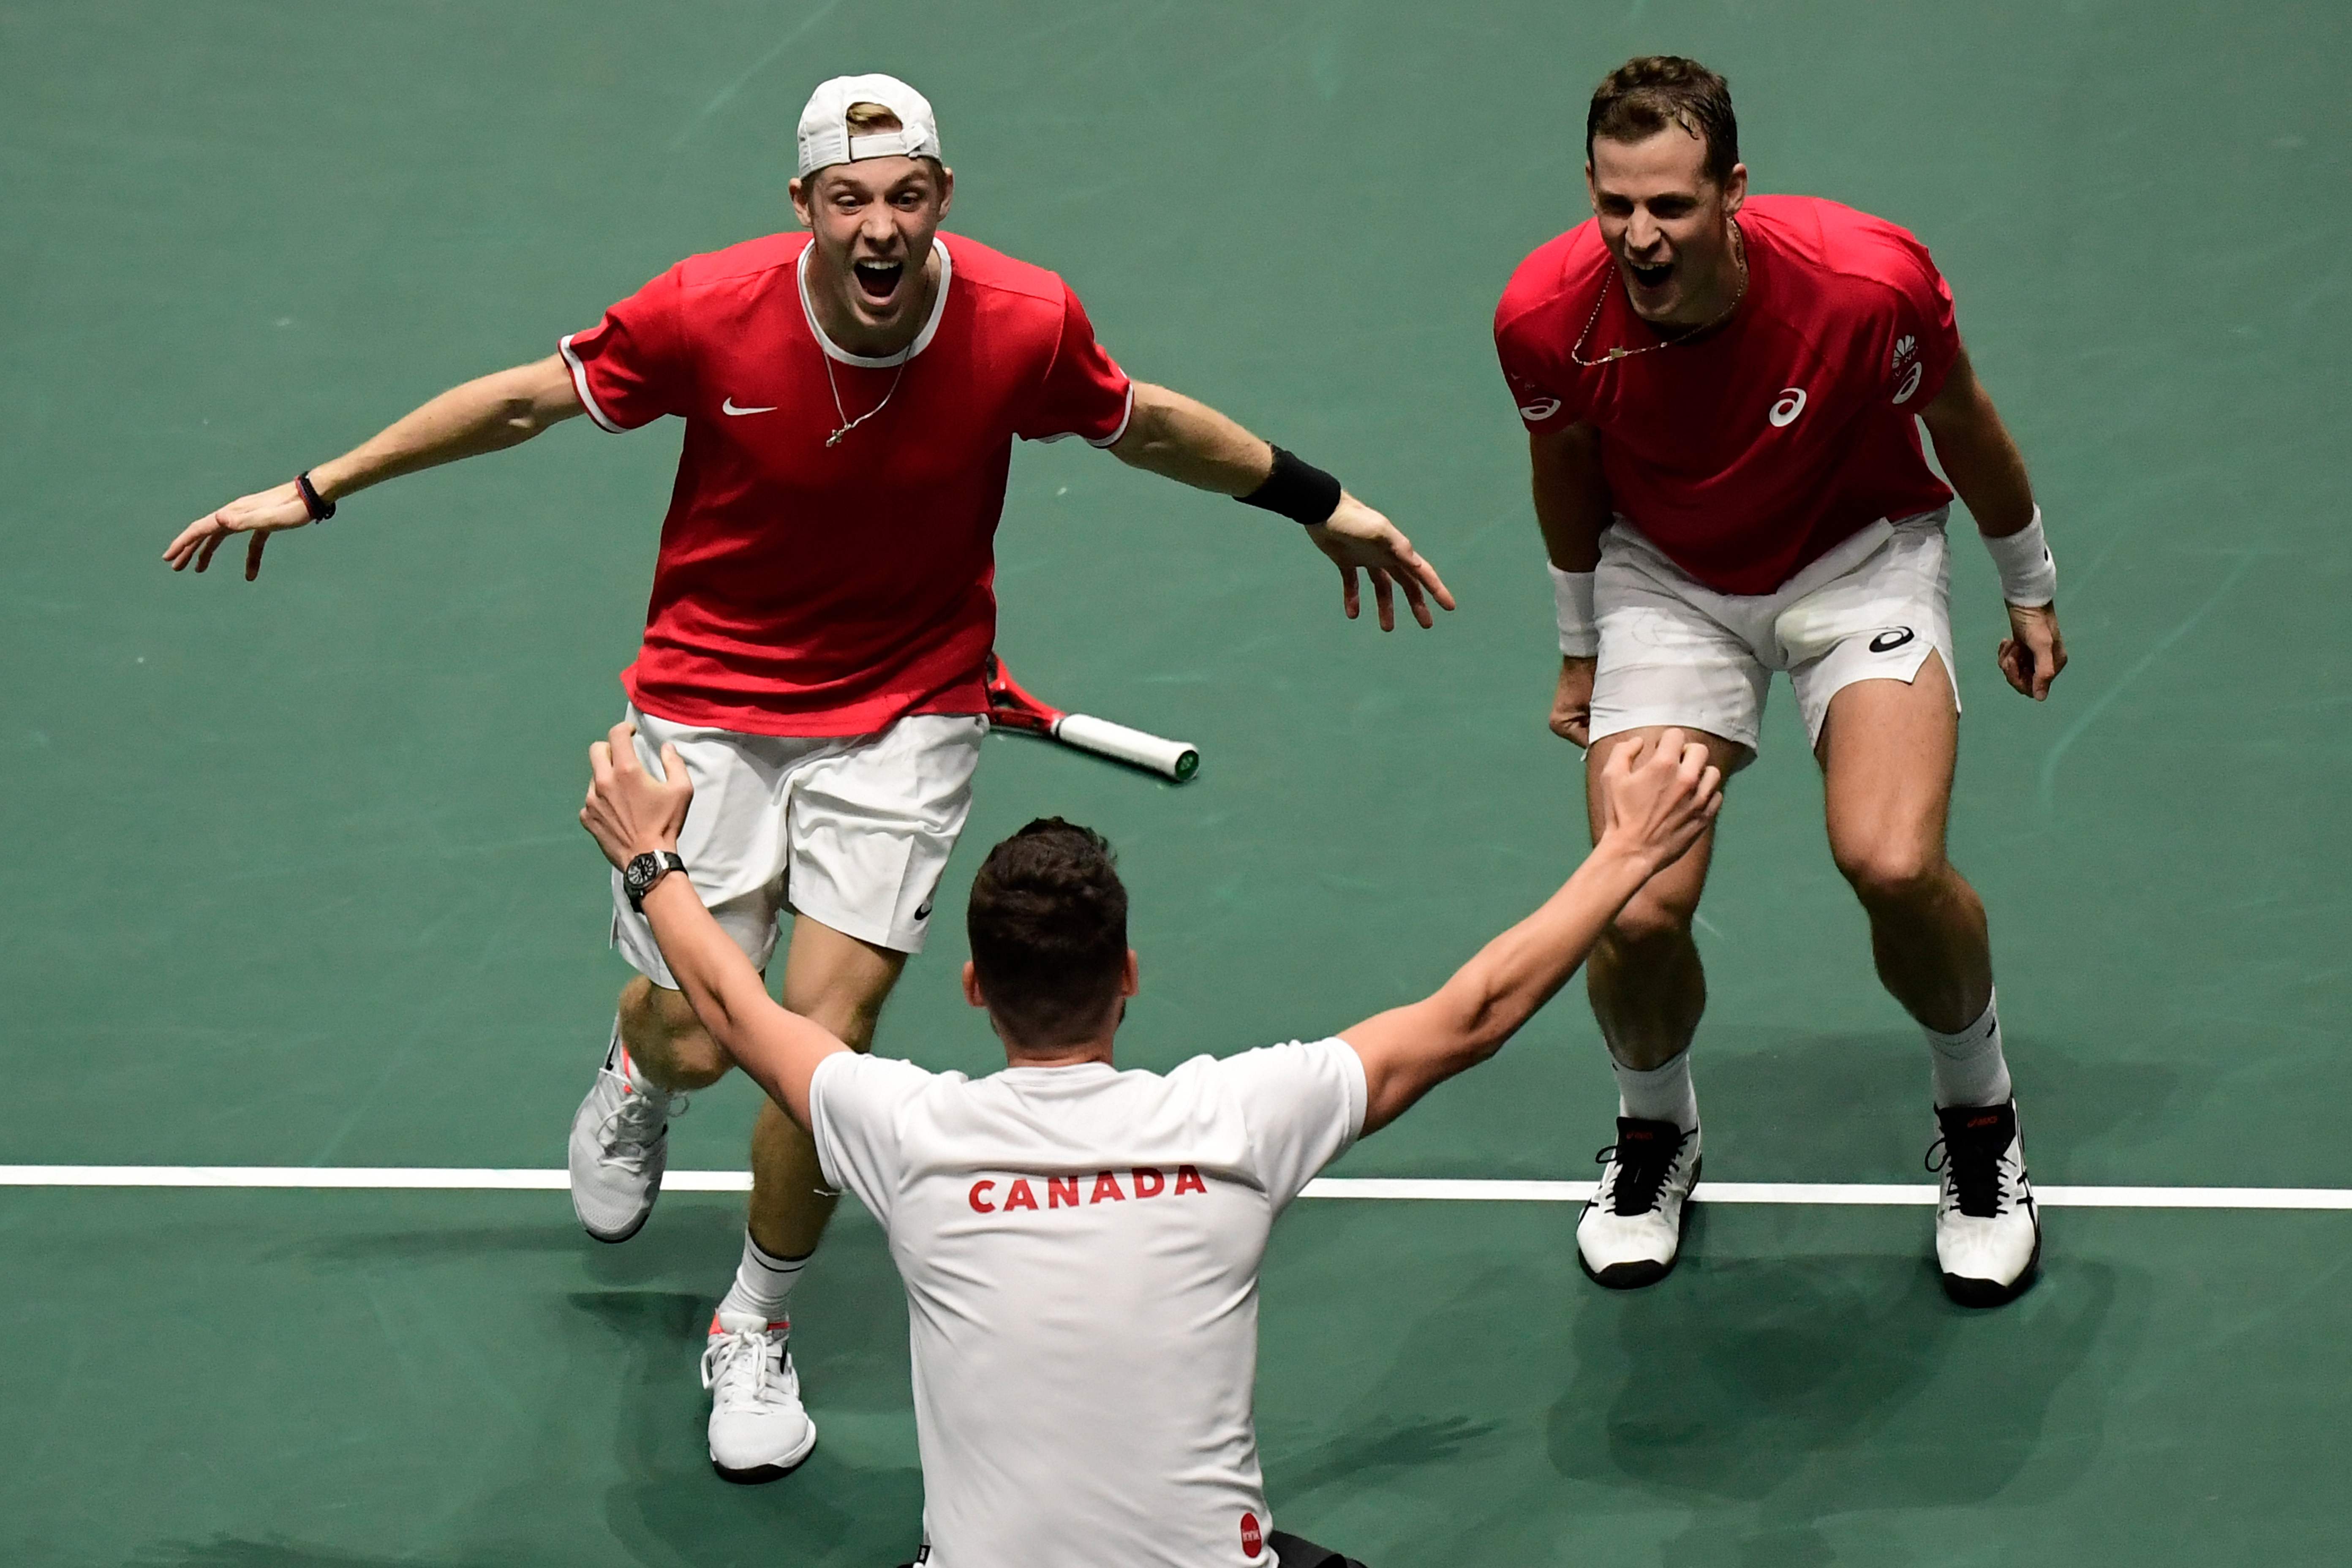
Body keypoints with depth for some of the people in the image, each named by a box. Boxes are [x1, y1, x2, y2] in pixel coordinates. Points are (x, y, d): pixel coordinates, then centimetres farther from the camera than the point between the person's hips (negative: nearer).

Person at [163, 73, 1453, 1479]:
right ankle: (639, 1074, 45)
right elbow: (531, 398, -4)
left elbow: (1146, 425, 4)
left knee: (826, 1035, -10)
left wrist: (1322, 503, 14)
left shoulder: (1026, 325, -18)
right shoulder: (709, 312, -20)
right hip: (711, 698, 0)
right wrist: (316, 492, 2)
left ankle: (757, 1331, 17)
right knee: (696, 1039, 2)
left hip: (906, 716, 0)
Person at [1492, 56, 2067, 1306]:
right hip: (1667, 582, 2)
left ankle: (1979, 1120, 6)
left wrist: (2031, 591, 7)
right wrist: (1581, 646, 14)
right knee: (1640, 913, -15)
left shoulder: (1867, 283, -30)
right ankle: (1654, 1133, 19)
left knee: (1893, 867, -25)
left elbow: (1963, 426, -7)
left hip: (1859, 558, -1)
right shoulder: (1546, 316, -24)